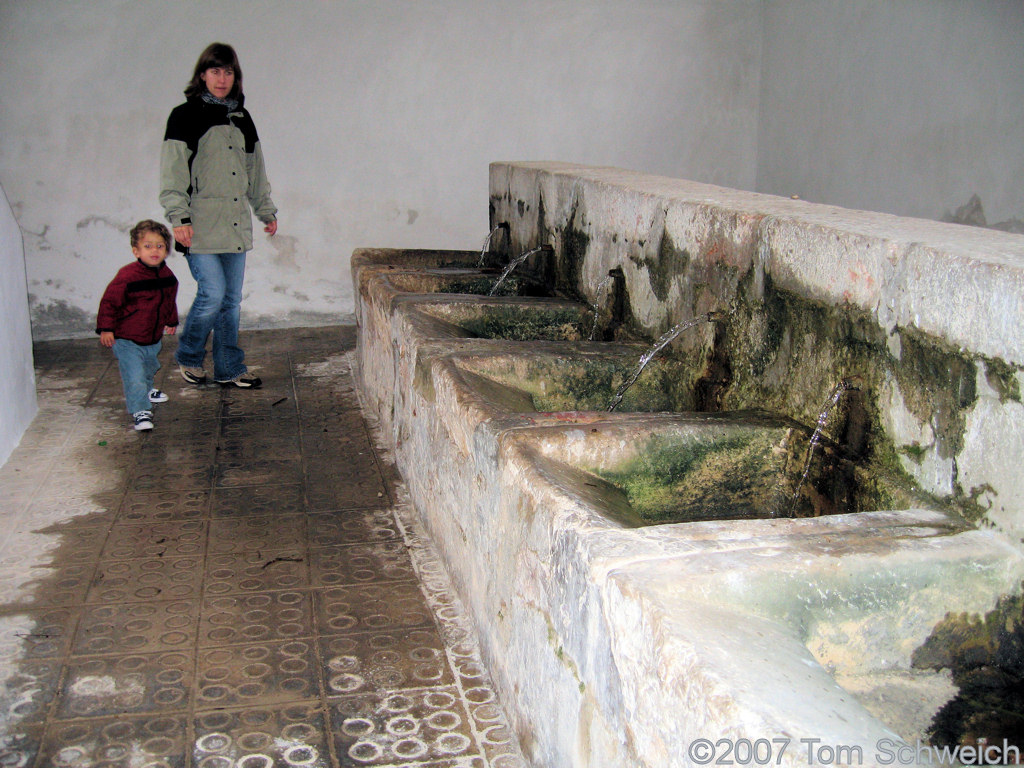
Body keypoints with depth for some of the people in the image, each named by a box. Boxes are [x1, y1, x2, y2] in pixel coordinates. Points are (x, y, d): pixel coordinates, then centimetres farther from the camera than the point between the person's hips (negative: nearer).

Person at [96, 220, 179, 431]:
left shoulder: (167, 276, -1)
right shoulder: (127, 276, -22)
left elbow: (169, 302, 18)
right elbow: (109, 301, -15)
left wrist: (171, 321, 29)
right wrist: (106, 328, -17)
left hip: (154, 339, 7)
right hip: (127, 340, -7)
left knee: (150, 368, 28)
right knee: (134, 376, -12)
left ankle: (146, 390, 54)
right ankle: (140, 411, -6)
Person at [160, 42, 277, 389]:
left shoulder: (242, 118, 16)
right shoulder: (185, 116, -2)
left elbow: (255, 171, 24)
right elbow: (172, 172, -7)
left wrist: (266, 210, 23)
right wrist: (179, 218, -16)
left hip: (236, 225, 5)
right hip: (201, 226, -5)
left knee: (232, 299, 7)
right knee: (213, 293, -11)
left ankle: (230, 369, 16)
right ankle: (188, 357, 12)